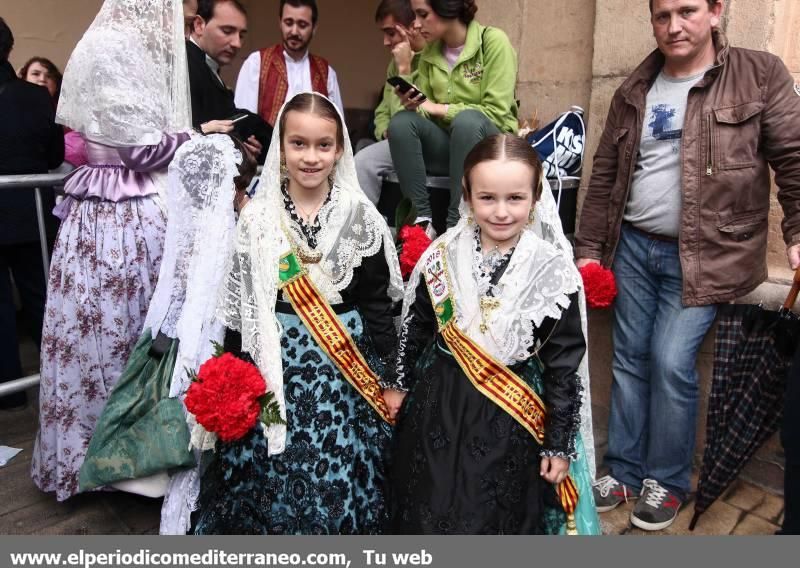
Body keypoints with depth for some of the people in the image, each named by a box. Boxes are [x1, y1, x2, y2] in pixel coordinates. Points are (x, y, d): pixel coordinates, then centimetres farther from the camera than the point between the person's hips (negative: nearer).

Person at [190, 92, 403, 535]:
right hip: (274, 368, 1)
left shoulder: (361, 217, -3)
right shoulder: (257, 217, -2)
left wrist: (389, 377, -1)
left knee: (339, 480, 5)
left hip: (346, 369, 0)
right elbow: (238, 303, 3)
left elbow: (378, 300, 0)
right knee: (271, 476, 6)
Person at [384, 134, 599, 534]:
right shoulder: (442, 257, -8)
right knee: (427, 516, 18)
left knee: (499, 522, 15)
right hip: (437, 405, 2)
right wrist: (400, 384, 14)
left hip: (510, 421, -2)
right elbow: (415, 327, 6)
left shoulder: (553, 273, -14)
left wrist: (559, 443, -5)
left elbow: (564, 365, -8)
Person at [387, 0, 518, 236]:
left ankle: (456, 224, -31)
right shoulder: (429, 54, 5)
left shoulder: (493, 41, -11)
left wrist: (437, 108, -15)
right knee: (402, 122, -22)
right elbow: (425, 111, 5)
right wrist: (413, 105, -18)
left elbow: (496, 113, -17)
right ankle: (422, 220, -22)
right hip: (446, 145, 5)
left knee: (467, 119, -36)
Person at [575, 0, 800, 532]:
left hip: (704, 254, -4)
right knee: (630, 359, 8)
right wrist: (589, 248, 9)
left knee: (671, 361, -8)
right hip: (633, 247, 4)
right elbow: (605, 175, 11)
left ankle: (667, 481, 13)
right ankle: (624, 471, 22)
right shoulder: (635, 91, 9)